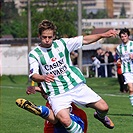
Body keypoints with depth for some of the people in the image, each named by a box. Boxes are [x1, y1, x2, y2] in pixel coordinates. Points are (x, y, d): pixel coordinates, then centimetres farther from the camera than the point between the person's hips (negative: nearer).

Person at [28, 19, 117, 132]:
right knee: (64, 120, -31)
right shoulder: (34, 54, -2)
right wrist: (44, 77, -36)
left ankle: (100, 116, 38)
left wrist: (103, 35, 1)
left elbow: (85, 40, 11)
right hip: (56, 94, -3)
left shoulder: (61, 43, 5)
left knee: (104, 108, 1)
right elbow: (33, 75, -14)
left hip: (76, 85, 3)